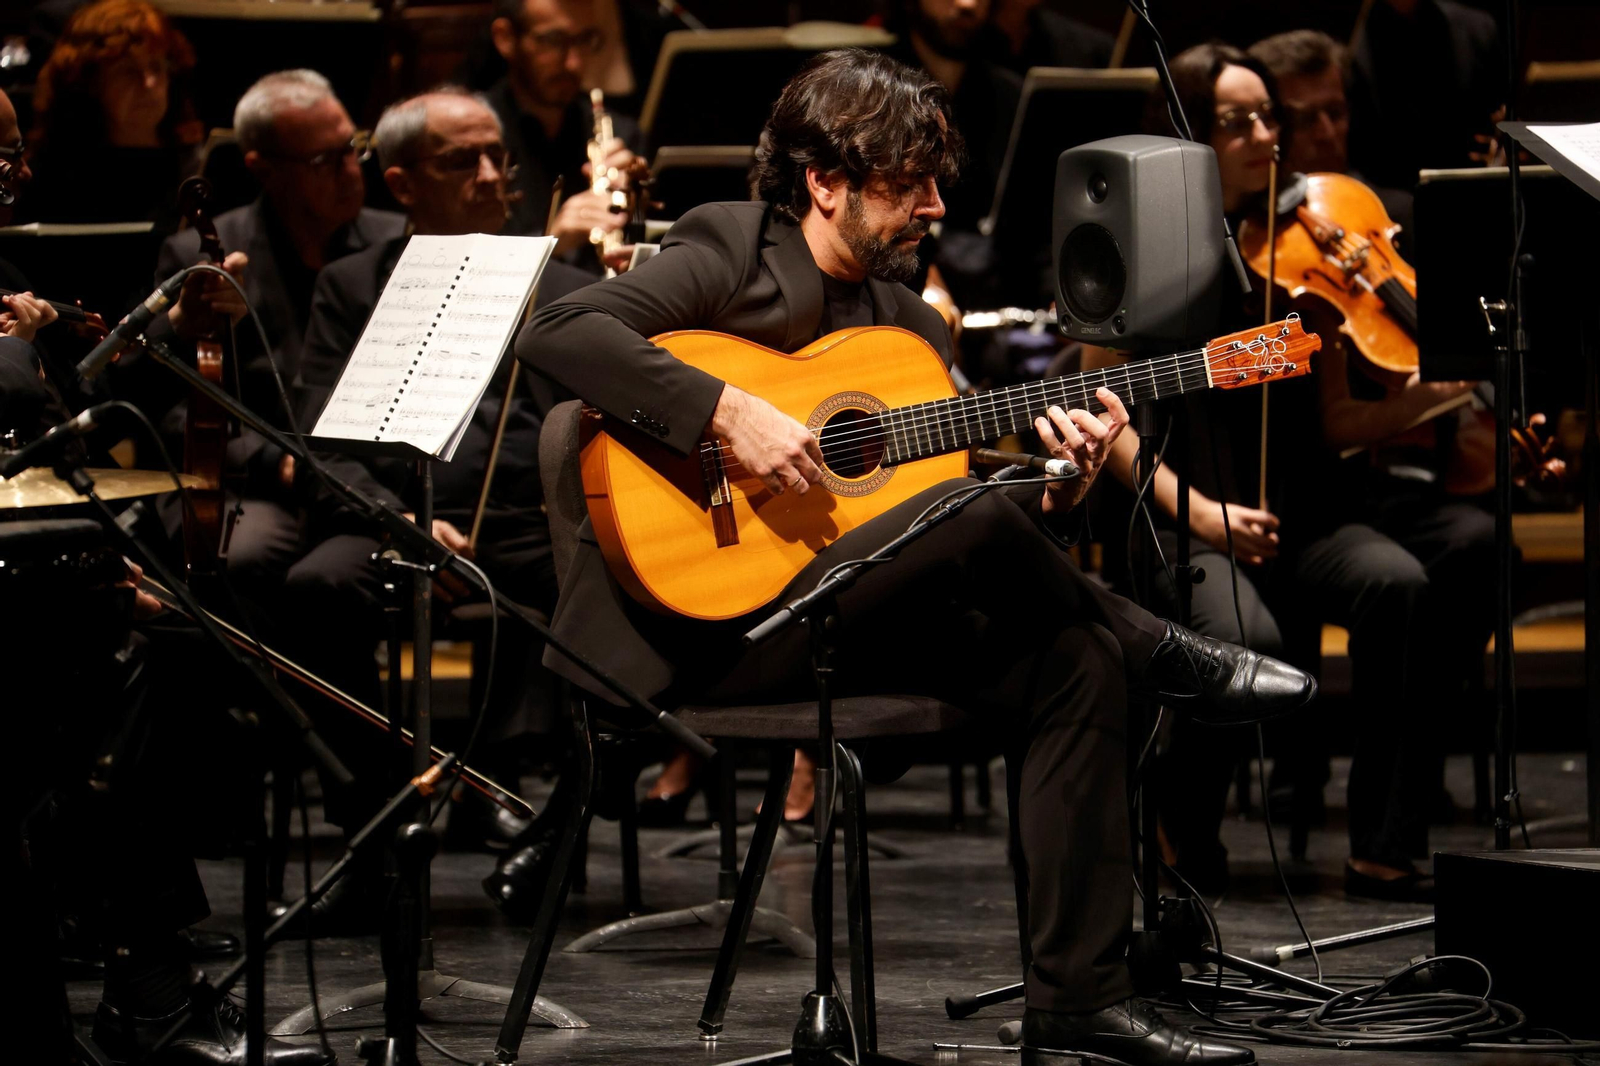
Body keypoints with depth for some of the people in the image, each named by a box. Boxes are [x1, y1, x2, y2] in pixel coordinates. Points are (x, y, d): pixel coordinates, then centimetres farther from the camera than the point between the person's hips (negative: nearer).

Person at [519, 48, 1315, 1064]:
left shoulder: (916, 328, 18)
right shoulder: (735, 251, -3)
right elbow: (555, 332, -18)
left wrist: (1061, 487, -7)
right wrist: (730, 412, -26)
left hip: (842, 619, 8)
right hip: (702, 629, -8)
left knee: (1080, 659, -13)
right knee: (981, 510, -29)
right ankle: (1166, 654, -1)